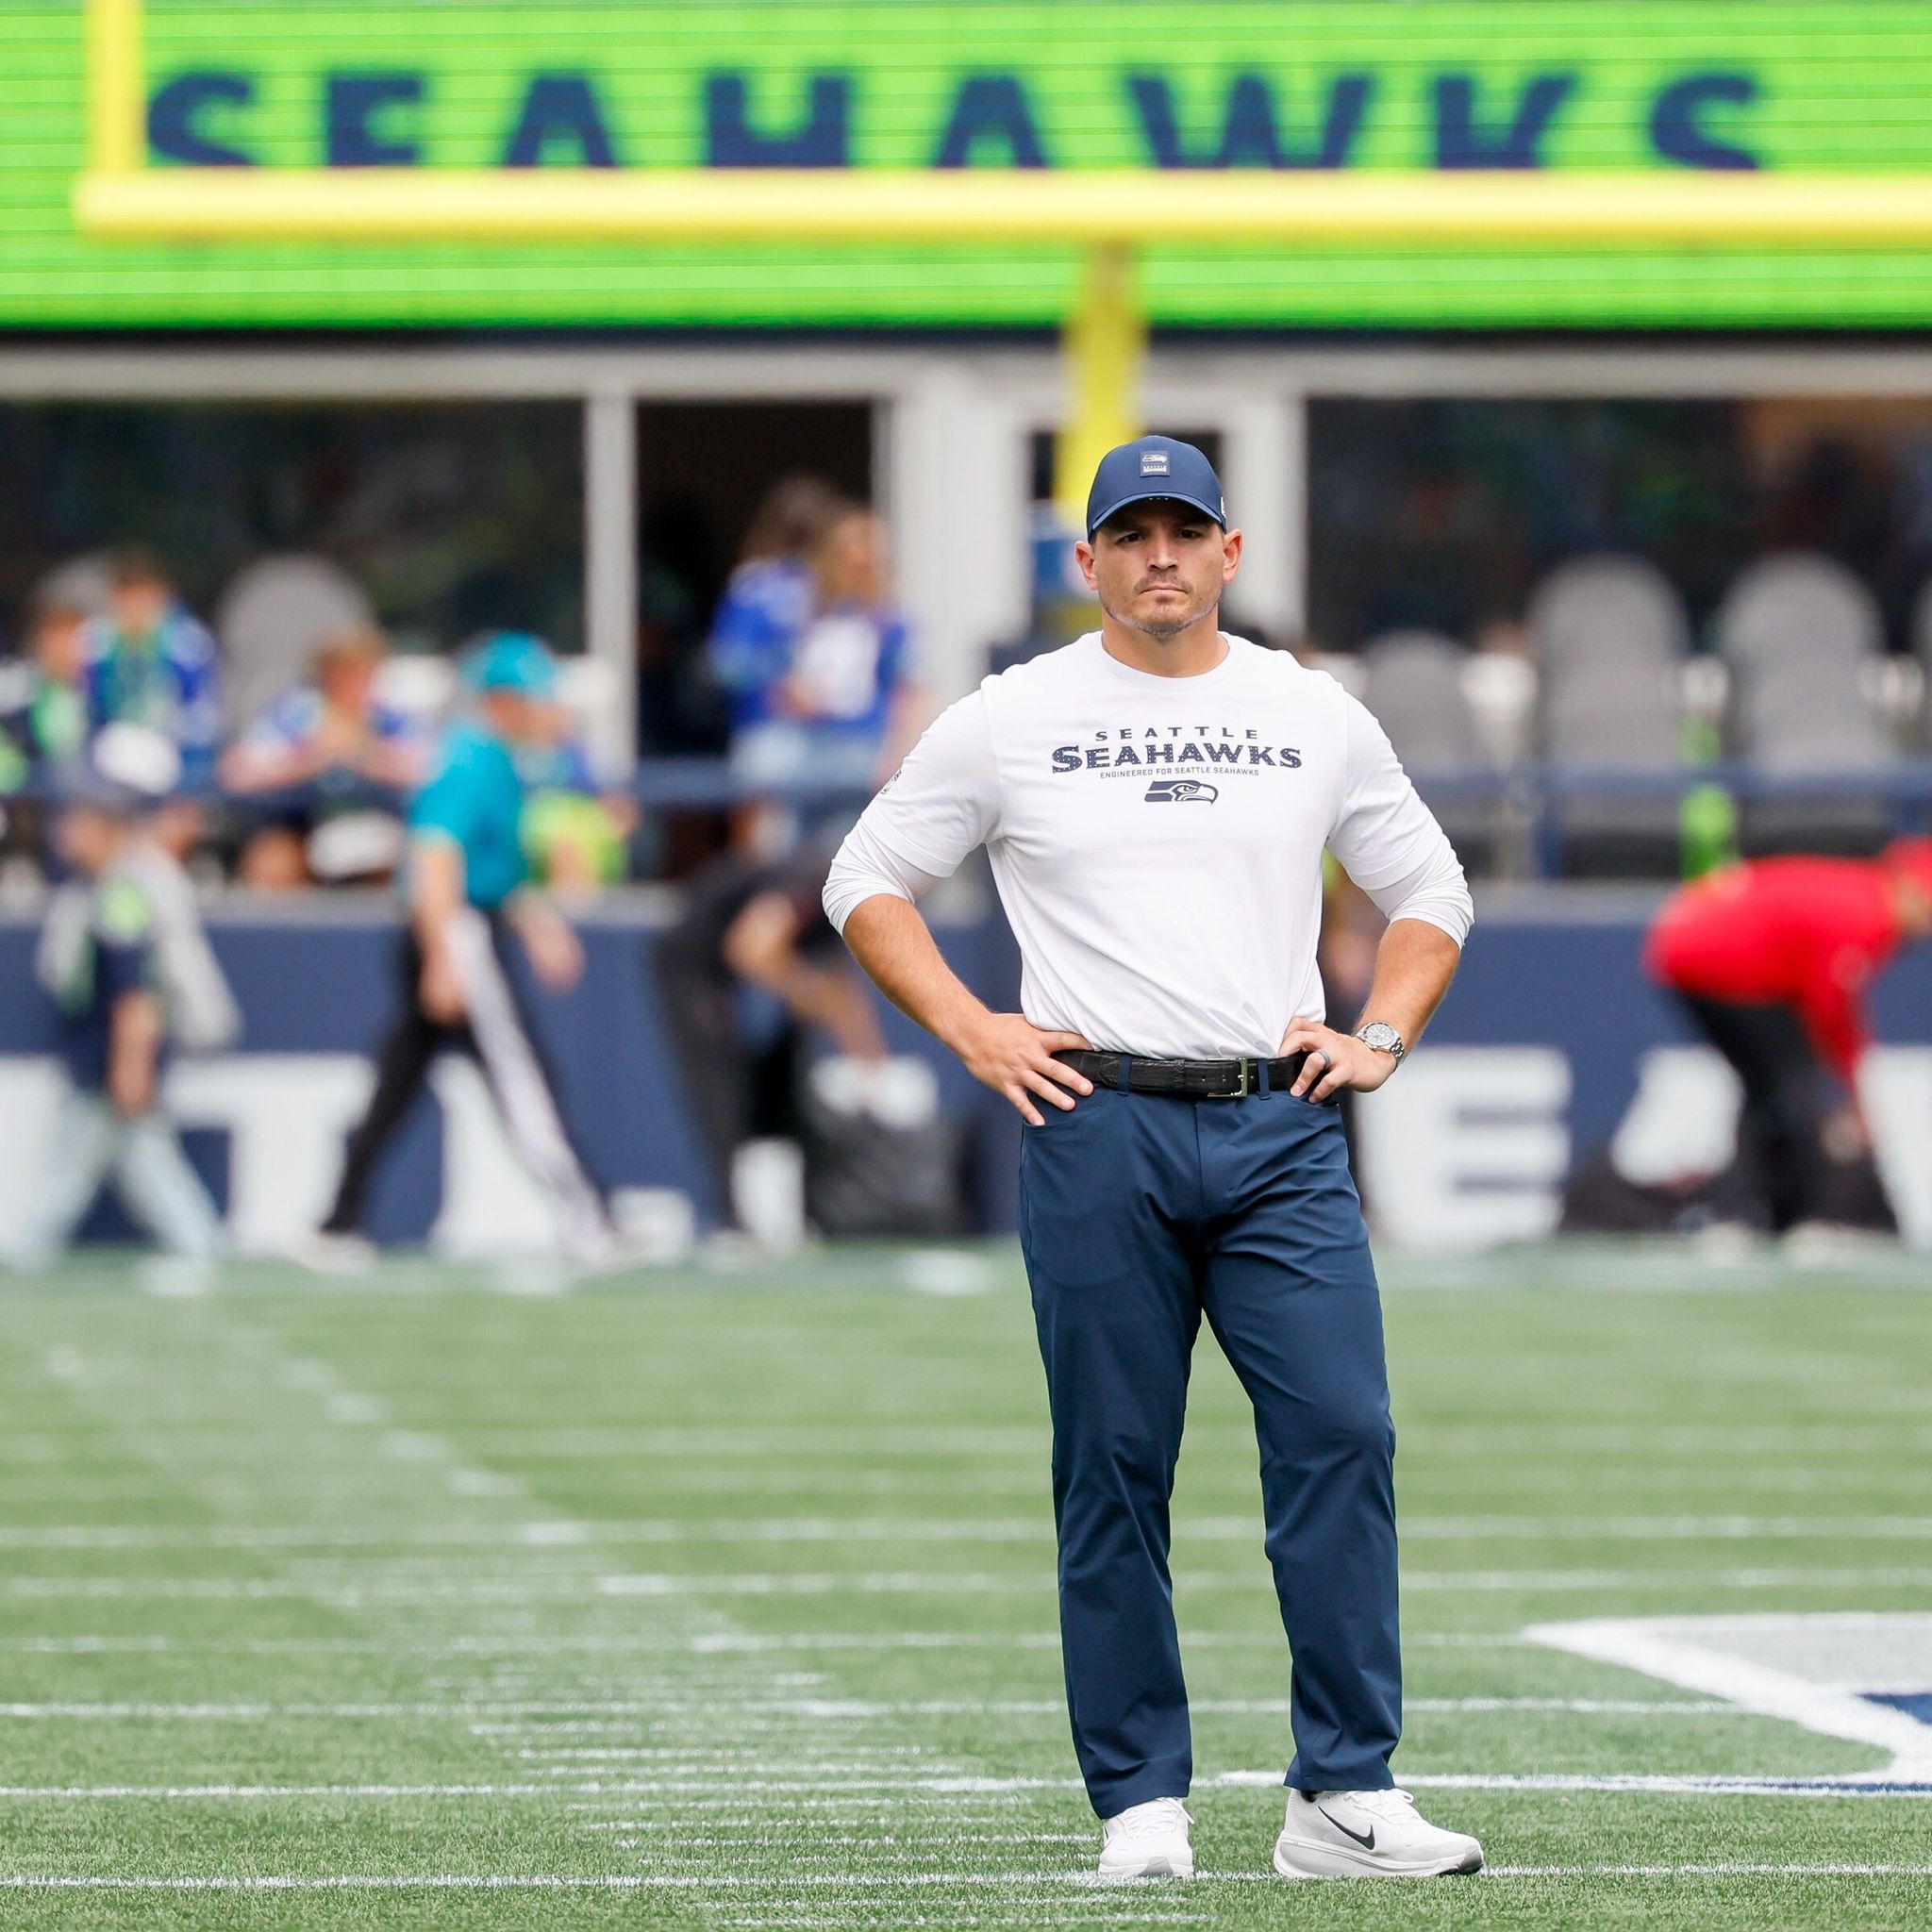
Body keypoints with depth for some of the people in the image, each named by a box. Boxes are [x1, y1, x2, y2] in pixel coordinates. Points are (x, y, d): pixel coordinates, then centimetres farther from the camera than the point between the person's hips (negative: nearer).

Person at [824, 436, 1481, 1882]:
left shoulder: (1317, 718, 12)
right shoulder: (1011, 720, 6)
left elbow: (1429, 893, 21)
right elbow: (868, 885, 12)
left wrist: (1380, 1040, 6)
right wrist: (973, 1033, 0)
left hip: (1280, 1128, 1)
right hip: (1095, 1127, -1)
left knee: (1344, 1434, -11)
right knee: (1114, 1471, 0)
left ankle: (1347, 1799, -9)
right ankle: (1142, 1802, 8)